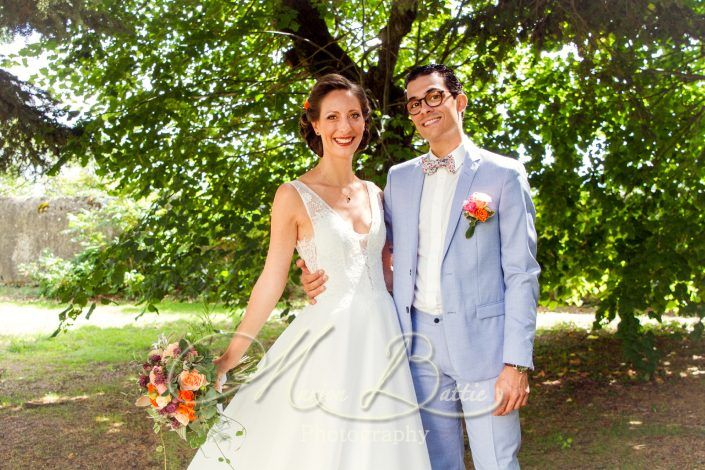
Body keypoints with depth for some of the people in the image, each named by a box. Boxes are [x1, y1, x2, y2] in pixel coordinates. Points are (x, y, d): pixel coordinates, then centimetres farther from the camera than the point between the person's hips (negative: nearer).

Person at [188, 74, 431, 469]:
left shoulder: (374, 194, 9)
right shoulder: (294, 196, -6)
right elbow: (273, 280, -4)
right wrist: (233, 353, -7)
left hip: (382, 340, 5)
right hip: (329, 343, -5)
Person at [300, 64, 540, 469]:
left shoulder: (504, 174, -2)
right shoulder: (399, 178, 11)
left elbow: (521, 274, -5)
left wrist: (517, 362, -11)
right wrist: (325, 277, -4)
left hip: (482, 341, -4)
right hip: (421, 342, 4)